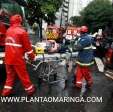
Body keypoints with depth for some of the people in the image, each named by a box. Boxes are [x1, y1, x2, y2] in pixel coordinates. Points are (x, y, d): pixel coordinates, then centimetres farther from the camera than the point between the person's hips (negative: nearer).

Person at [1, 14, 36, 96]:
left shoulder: (8, 30, 8)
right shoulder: (22, 31, -12)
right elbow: (27, 46, -9)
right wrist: (32, 56, 2)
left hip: (8, 57, 6)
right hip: (17, 58, -6)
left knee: (10, 74, 18)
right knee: (23, 74, 7)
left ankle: (6, 90, 23)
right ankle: (29, 89, 21)